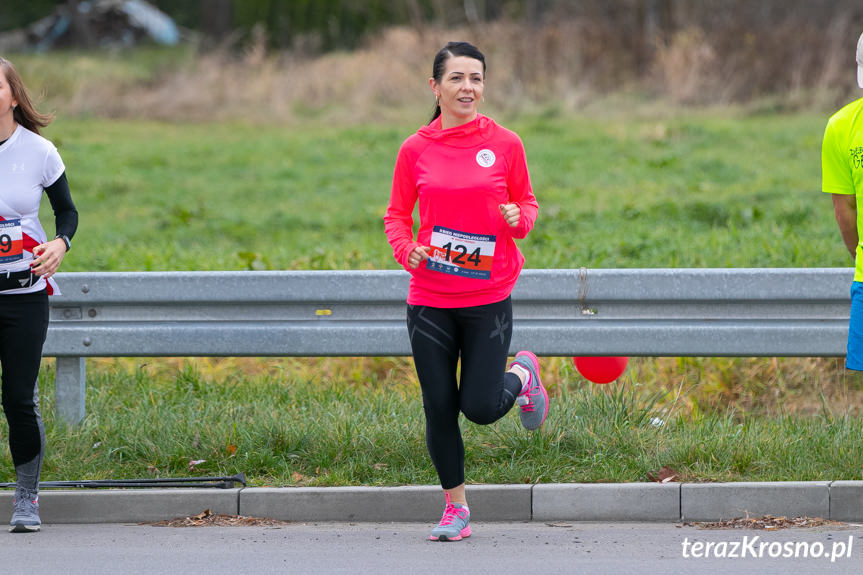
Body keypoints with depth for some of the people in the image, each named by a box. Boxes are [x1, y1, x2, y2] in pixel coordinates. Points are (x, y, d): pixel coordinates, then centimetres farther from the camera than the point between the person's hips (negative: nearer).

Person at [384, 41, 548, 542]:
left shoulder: (505, 144, -1)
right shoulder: (416, 150, 1)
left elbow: (528, 203, 8)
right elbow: (397, 215, 9)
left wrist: (519, 218, -16)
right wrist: (407, 250, -12)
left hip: (488, 298, -1)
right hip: (430, 299, 1)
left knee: (480, 407, -7)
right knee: (439, 407, 3)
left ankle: (522, 375, 28)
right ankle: (456, 508, 20)